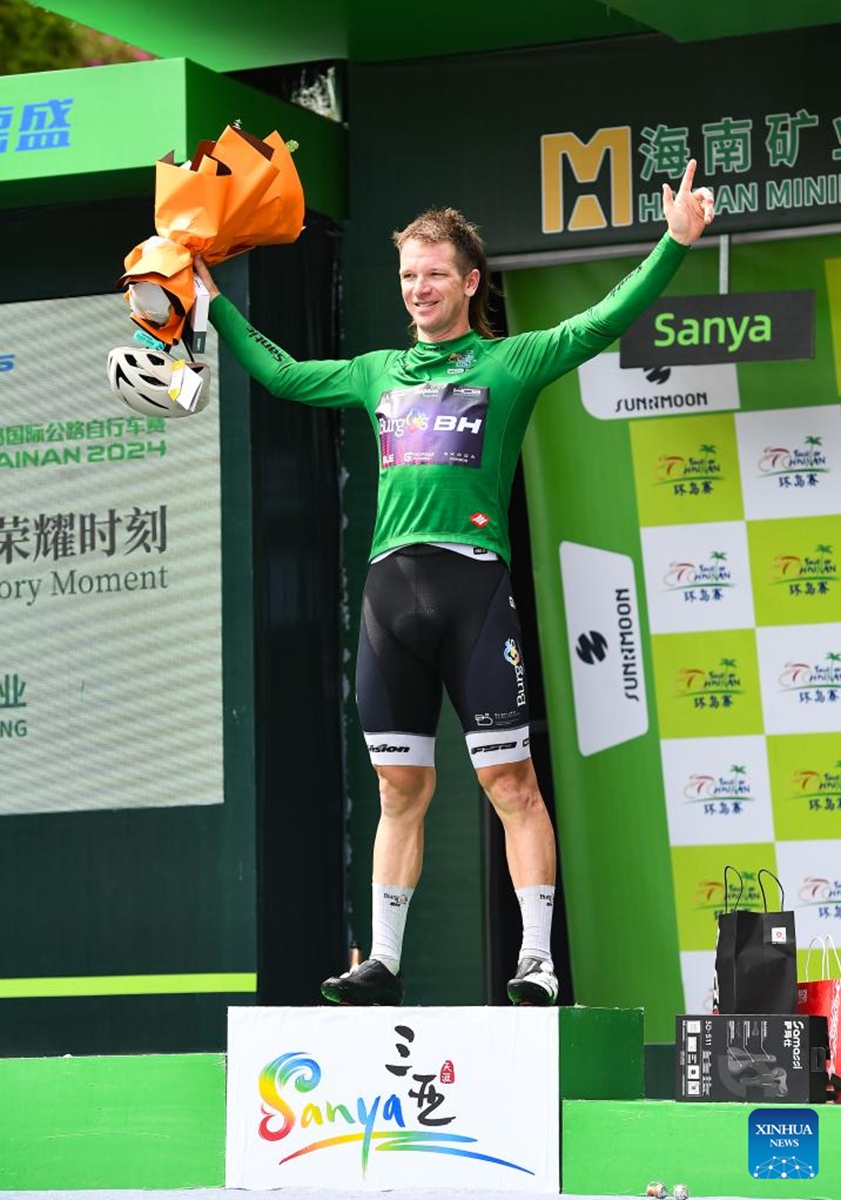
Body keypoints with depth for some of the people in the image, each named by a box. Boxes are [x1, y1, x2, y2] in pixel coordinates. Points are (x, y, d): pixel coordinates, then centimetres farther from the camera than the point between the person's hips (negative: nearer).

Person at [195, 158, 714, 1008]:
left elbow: (604, 321, -4)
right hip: (389, 587, 4)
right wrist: (215, 305, 37)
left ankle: (537, 961, -4)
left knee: (510, 781, -6)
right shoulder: (377, 374, 21)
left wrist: (674, 244, -15)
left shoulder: (509, 362, 7)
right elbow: (278, 373, 34)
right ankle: (383, 963, 12)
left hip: (473, 582, -4)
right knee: (401, 788, 8)